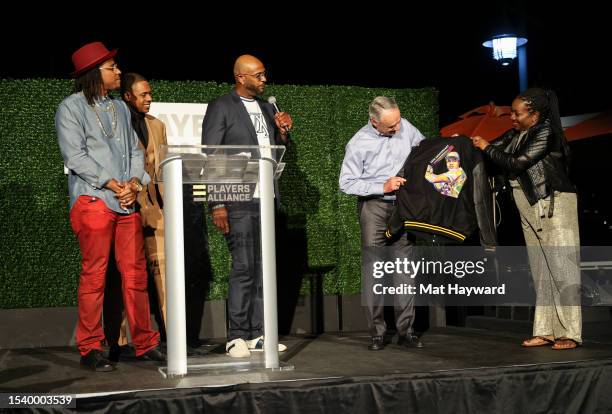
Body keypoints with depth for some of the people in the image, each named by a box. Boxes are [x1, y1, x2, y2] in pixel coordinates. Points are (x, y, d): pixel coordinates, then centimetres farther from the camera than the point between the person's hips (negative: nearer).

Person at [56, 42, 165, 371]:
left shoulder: (120, 108, 19)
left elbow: (135, 150, 16)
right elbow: (75, 157, -9)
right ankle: (90, 350, 5)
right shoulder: (71, 108, 0)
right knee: (94, 276, -3)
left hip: (128, 201, 6)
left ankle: (145, 343, 12)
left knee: (135, 273, 5)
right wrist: (114, 185, -13)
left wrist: (134, 183, -3)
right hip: (93, 201, -6)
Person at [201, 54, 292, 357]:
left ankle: (256, 335, 13)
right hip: (238, 201, -6)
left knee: (262, 268, 7)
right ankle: (236, 338, -1)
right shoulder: (221, 108, -3)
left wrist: (283, 133, 2)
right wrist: (216, 205, -13)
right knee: (243, 267, -9)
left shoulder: (267, 109, 17)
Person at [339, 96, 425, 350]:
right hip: (373, 206, -3)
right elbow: (346, 183, -10)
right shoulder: (359, 144, -11)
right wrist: (383, 187, -17)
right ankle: (377, 333, 2)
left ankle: (405, 330, 7)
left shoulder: (405, 127, 0)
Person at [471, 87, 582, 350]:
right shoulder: (515, 134, 10)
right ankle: (546, 331, 11)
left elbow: (516, 163, -18)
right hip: (532, 211, 8)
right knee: (541, 272, 8)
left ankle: (569, 334, -6)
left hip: (554, 206, -8)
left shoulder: (545, 132, -13)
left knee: (560, 267, -8)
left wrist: (487, 148, -8)